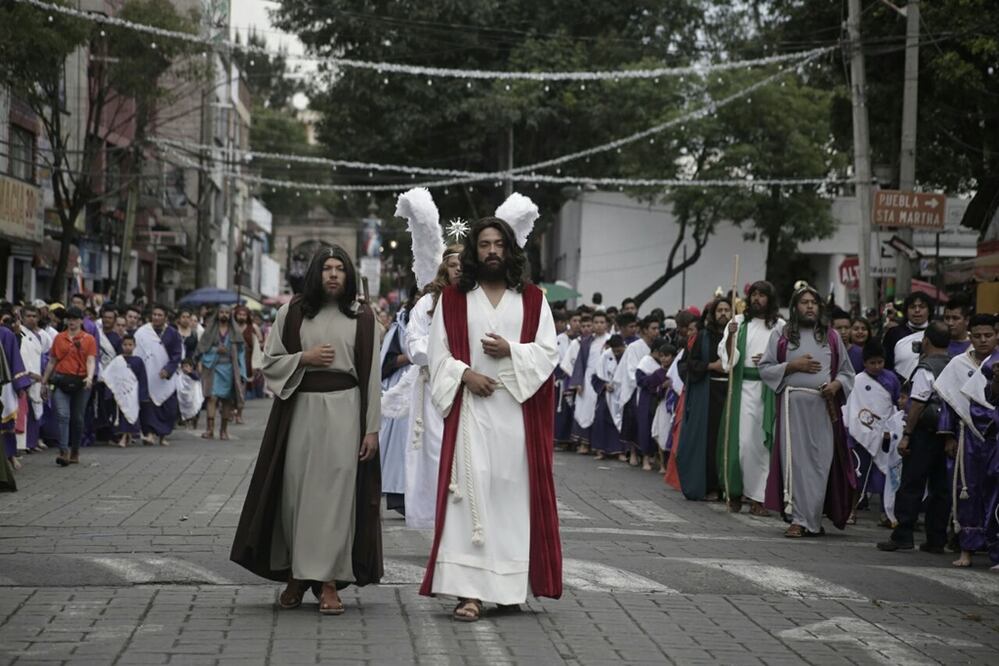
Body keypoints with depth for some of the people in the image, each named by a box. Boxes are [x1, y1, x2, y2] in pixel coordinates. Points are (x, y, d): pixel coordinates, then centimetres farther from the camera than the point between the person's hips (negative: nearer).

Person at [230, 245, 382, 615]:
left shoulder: (362, 317, 5)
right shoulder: (292, 314, 7)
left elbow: (371, 375, 3)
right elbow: (270, 363, 8)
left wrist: (372, 427, -2)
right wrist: (304, 358, -10)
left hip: (344, 409, -1)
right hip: (300, 408, 1)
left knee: (335, 493, -3)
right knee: (297, 491, 3)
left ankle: (328, 582, 0)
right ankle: (295, 575, 17)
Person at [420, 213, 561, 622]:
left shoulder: (532, 300, 10)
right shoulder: (453, 299, 8)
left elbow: (549, 351, 4)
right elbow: (439, 354, 4)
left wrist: (510, 351, -11)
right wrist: (466, 374, -13)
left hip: (518, 408, 1)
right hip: (470, 406, -1)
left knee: (514, 491, 2)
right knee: (471, 490, -9)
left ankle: (509, 584, 11)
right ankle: (470, 590, -12)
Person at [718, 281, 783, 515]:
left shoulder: (780, 326, 5)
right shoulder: (739, 322, 6)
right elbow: (728, 357, 0)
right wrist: (730, 336, -17)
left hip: (769, 390, 0)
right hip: (743, 388, 0)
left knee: (763, 441, 0)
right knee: (742, 440, -4)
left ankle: (758, 496, 3)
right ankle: (735, 492, 8)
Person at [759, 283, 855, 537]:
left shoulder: (832, 336, 14)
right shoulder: (780, 335, 9)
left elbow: (847, 371, 15)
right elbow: (765, 368, 5)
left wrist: (836, 384, -6)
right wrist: (792, 366, -8)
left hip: (825, 405, 2)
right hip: (793, 404, -1)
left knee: (820, 462, -1)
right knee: (795, 459, -5)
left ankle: (812, 519, 6)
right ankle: (799, 519, -2)